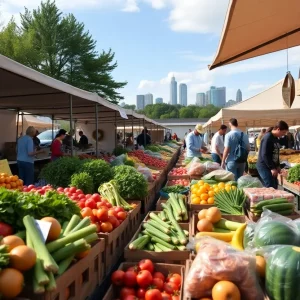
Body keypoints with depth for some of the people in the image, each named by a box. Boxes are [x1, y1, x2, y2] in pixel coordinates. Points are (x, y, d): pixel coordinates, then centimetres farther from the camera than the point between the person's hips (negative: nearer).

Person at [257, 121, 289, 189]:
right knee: (271, 188, -10)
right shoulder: (268, 138, -18)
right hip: (264, 167, -10)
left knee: (275, 187, 12)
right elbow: (264, 155, -22)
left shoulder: (276, 138, 11)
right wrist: (272, 168, -21)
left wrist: (277, 166, 9)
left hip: (272, 167, 10)